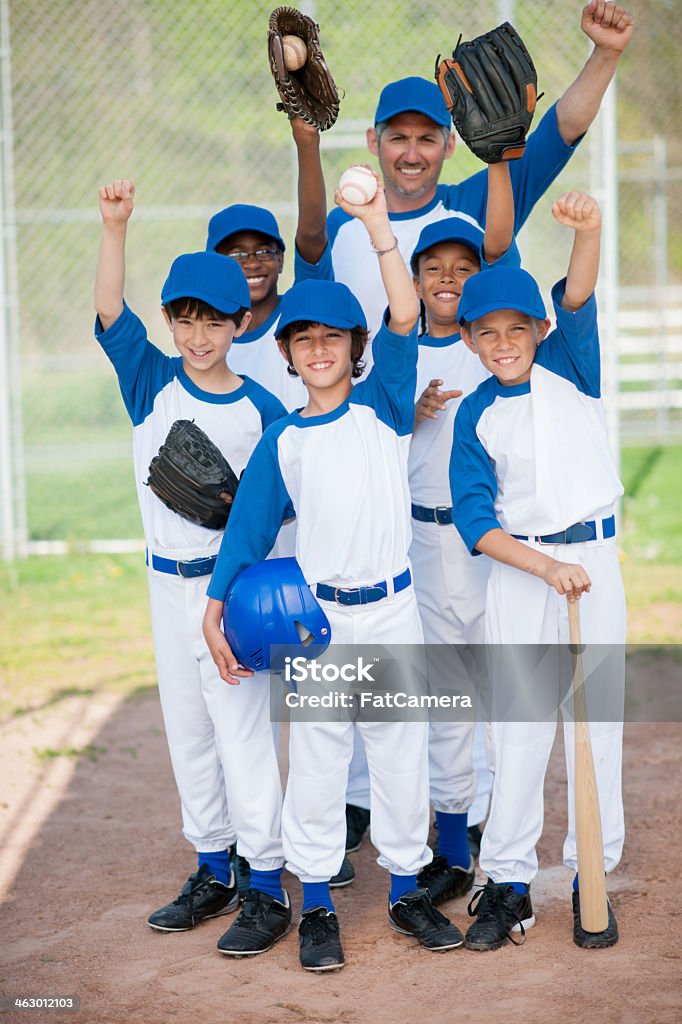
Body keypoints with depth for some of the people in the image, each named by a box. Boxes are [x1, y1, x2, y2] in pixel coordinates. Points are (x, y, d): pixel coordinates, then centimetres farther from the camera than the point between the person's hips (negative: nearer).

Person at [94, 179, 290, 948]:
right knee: (186, 730, 13)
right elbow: (109, 310, -11)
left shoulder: (261, 410, -6)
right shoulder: (152, 381, 1)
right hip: (167, 579, 5)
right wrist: (115, 226, -22)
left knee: (241, 729, -4)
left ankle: (266, 883, 5)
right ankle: (213, 870, 25)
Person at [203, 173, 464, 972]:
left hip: (393, 608, 0)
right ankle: (316, 906, 15)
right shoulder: (282, 442, 3)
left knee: (402, 755, 9)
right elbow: (249, 526, 4)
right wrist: (215, 611, -3)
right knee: (316, 762, 5)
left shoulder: (383, 408, 0)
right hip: (316, 614, 0)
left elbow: (404, 320, -13)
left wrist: (377, 225, -20)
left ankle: (406, 890, 23)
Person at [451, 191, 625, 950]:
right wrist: (548, 569, -19)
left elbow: (576, 302, -17)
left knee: (596, 717, 4)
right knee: (518, 724, 3)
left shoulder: (568, 367, 2)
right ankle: (507, 884, 11)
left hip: (594, 559, 0)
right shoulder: (475, 416, 1)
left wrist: (586, 233, -38)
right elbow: (474, 518, -7)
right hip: (518, 571, 0)